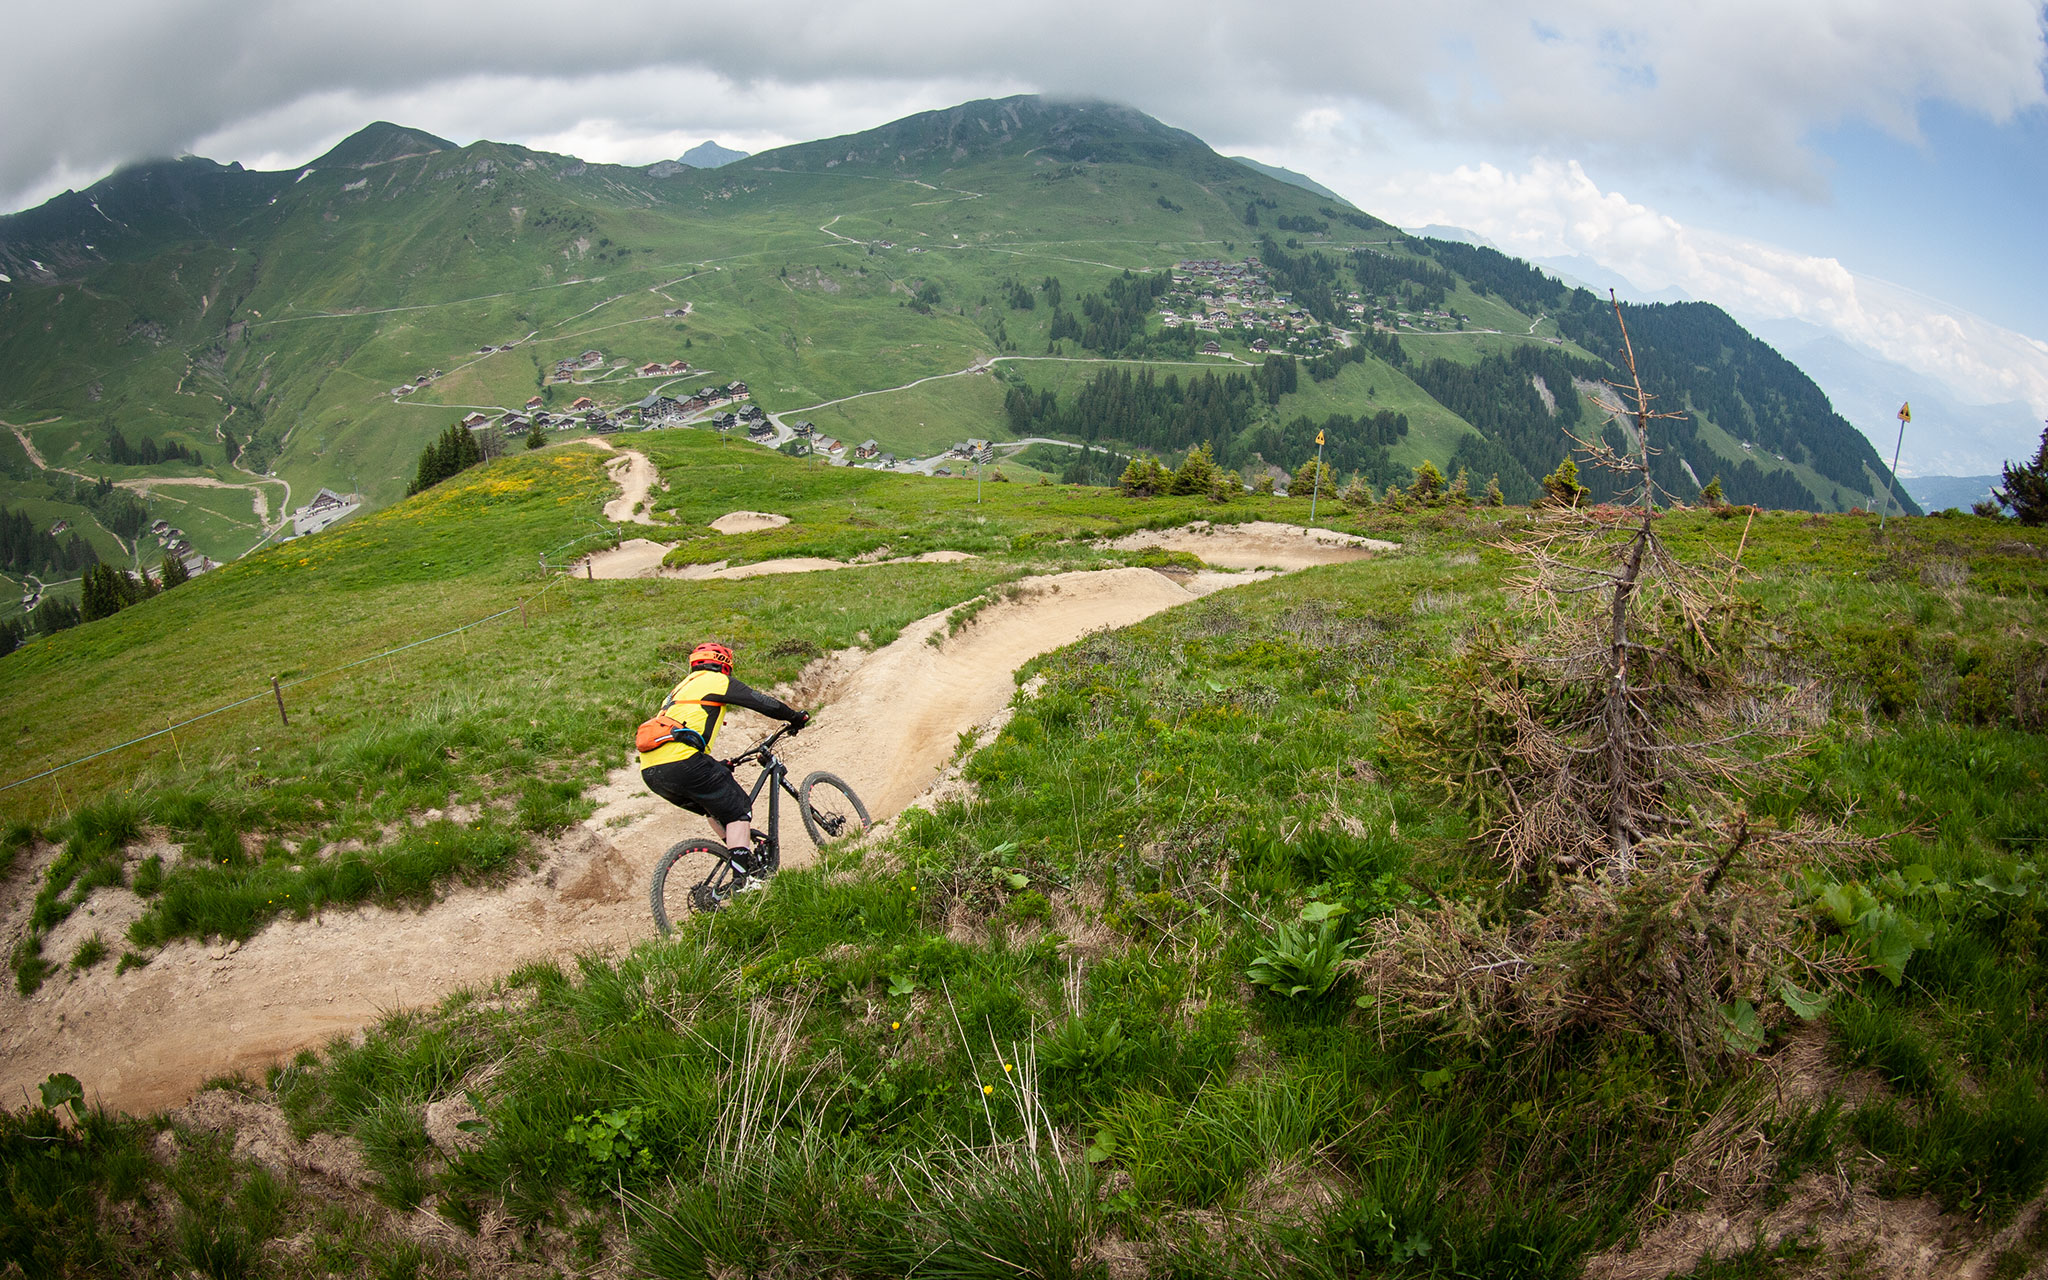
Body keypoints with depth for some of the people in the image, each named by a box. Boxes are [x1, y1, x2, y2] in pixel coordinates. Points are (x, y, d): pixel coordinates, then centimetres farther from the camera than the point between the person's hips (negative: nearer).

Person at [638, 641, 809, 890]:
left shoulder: (682, 687, 33)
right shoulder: (717, 680, 9)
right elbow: (764, 703, 8)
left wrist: (720, 766, 45)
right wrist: (797, 716, 24)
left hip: (651, 771, 8)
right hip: (681, 762, -8)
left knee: (718, 808, 25)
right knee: (738, 811, 3)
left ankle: (750, 863, 22)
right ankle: (745, 881, -9)